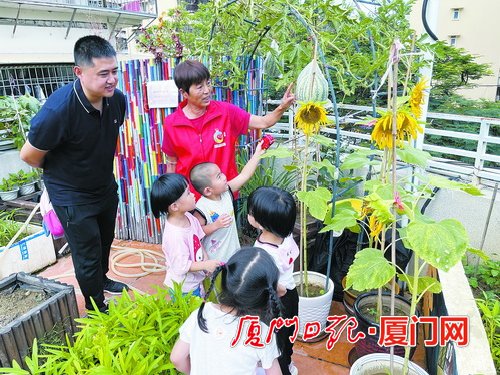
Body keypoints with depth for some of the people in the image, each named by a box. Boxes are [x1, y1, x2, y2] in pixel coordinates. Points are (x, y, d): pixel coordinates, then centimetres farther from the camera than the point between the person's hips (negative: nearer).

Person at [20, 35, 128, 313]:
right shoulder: (58, 110, -33)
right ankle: (96, 306, 32)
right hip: (72, 196, -6)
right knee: (88, 255, 6)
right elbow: (29, 155, -18)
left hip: (105, 186, 6)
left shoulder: (117, 99, -14)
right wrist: (59, 171, -1)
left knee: (105, 241, 26)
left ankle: (102, 279, 55)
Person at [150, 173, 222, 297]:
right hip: (183, 288, -8)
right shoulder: (174, 235, -34)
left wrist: (206, 258, -7)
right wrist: (206, 265, -24)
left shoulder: (188, 217, -9)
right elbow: (181, 266, -28)